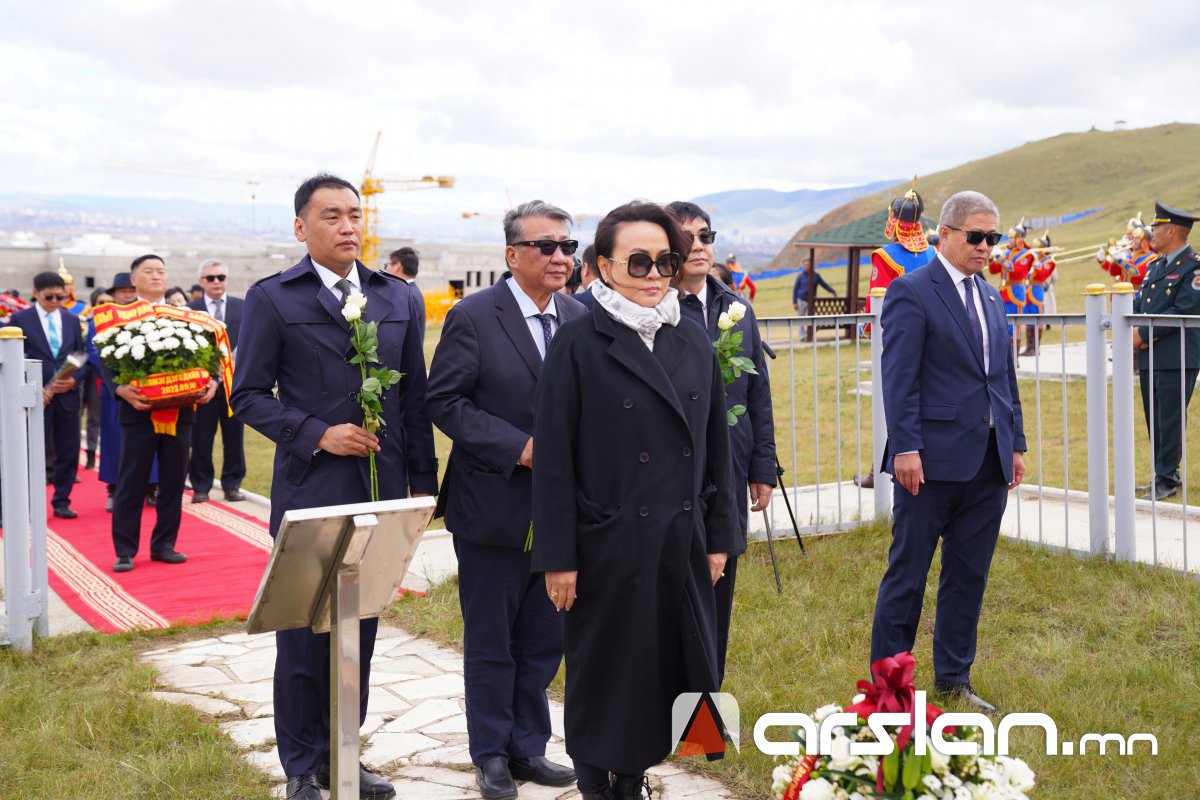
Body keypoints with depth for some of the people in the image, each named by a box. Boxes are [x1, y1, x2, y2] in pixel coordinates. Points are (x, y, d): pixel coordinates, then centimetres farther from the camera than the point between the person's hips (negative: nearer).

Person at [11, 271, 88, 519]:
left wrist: (74, 379, -7)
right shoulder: (20, 319, 0)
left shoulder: (72, 320, 11)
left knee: (68, 453, 6)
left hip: (67, 397, 3)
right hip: (36, 397, -3)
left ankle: (62, 502, 17)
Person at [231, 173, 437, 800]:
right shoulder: (272, 298, -2)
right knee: (305, 634, 3)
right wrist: (317, 435, -14)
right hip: (310, 492, -4)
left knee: (361, 630, 12)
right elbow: (249, 395, -3)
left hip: (382, 490, 4)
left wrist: (423, 479, 9)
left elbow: (414, 395, 12)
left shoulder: (398, 298, 10)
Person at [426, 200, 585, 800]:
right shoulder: (473, 317, -10)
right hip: (494, 508, -5)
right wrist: (518, 449, -19)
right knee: (490, 642, 10)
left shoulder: (579, 319, 5)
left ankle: (527, 747, 31)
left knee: (544, 638, 14)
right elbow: (444, 401, -12)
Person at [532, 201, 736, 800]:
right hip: (611, 548, -5)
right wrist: (557, 558, -11)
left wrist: (718, 538, 9)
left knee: (667, 671, 12)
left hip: (682, 546, 5)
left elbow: (716, 446, 11)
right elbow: (553, 458, -9)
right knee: (606, 677, 8)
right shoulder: (580, 343, -8)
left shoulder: (694, 342, 7)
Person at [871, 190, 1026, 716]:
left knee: (968, 576, 13)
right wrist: (905, 447, -18)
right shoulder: (911, 292, -6)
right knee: (907, 575, 2)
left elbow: (1005, 376, 19)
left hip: (988, 462, 7)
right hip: (934, 457, -7)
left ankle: (953, 681, 24)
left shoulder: (991, 299, 16)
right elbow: (899, 377, -12)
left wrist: (1016, 443, 14)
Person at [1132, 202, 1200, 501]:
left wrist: (1145, 333, -16)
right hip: (1149, 357, 8)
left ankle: (1166, 480, 2)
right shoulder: (1155, 266, 17)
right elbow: (1139, 303, 17)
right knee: (1154, 420, 11)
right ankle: (1166, 476, 20)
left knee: (1170, 420, -4)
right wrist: (1134, 331, -3)